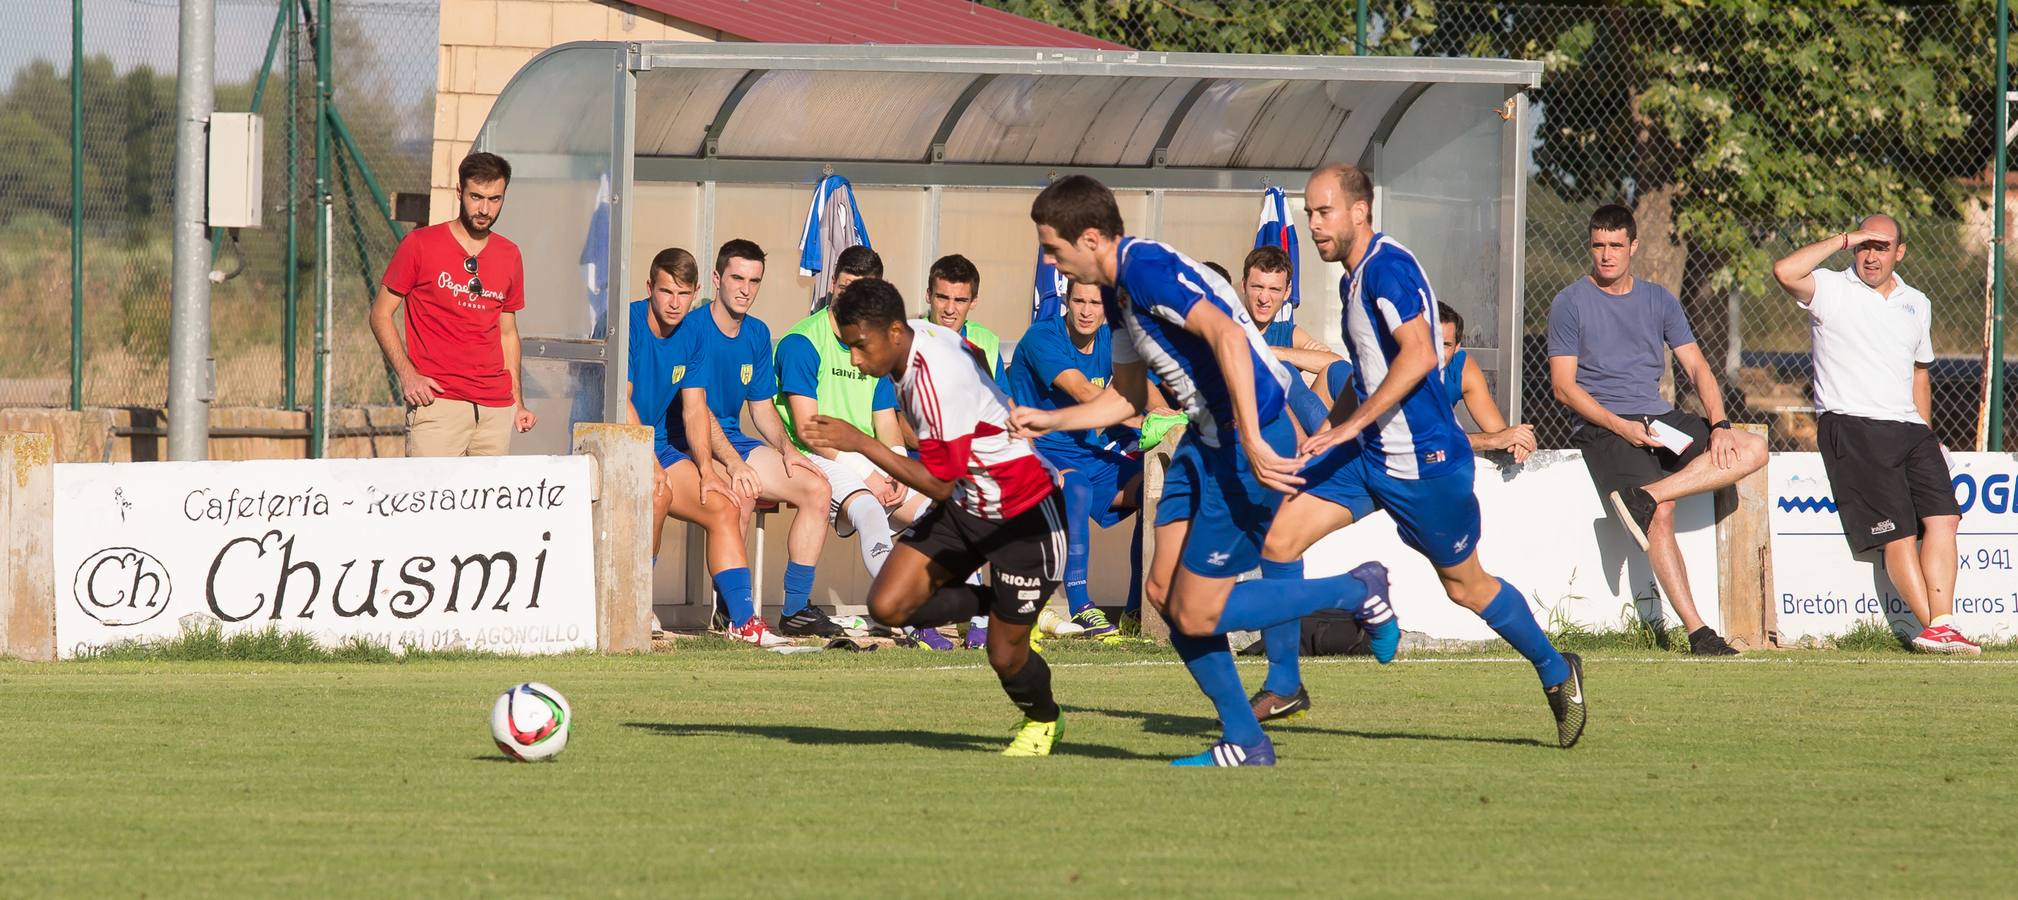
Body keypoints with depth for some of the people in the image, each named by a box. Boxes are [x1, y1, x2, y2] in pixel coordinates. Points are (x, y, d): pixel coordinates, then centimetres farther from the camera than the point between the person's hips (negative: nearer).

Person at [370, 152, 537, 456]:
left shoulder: (509, 256, 14)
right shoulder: (419, 245, 1)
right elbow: (381, 314, 4)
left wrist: (518, 403, 15)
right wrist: (407, 374, -9)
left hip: (497, 408, 4)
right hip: (437, 401, -4)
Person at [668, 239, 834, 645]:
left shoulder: (757, 335, 11)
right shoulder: (693, 328, -13)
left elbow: (763, 407, 18)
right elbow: (695, 407, -21)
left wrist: (786, 448, -3)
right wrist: (732, 462, -32)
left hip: (734, 441, 8)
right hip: (691, 445, -8)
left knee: (817, 488, -7)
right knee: (741, 491, -36)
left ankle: (796, 607, -3)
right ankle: (735, 614, -31)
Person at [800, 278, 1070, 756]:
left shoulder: (936, 379, -32)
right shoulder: (919, 336, -6)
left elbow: (939, 482, -30)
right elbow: (978, 361, 16)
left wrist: (860, 443, -30)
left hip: (1023, 515, -9)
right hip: (965, 505, 9)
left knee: (1005, 657, -1)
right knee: (887, 605, -8)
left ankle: (1042, 720, 32)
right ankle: (1000, 606, 14)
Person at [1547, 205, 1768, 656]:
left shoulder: (1659, 300, 16)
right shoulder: (1571, 304, 3)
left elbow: (1697, 368, 11)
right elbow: (1564, 386, -3)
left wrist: (1719, 426, -7)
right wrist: (1620, 426, -16)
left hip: (1660, 420, 5)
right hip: (1604, 428, -5)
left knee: (1752, 450, -17)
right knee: (1660, 516, -28)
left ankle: (1647, 495, -30)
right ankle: (1697, 633, -32)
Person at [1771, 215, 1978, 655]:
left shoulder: (1917, 304, 20)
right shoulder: (1831, 290, 2)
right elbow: (1785, 272, -18)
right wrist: (1843, 239, -10)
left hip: (1909, 430, 5)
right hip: (1851, 428, -5)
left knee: (1942, 517, -13)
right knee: (1897, 533, -12)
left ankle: (1941, 625, -18)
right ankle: (1933, 626, -11)